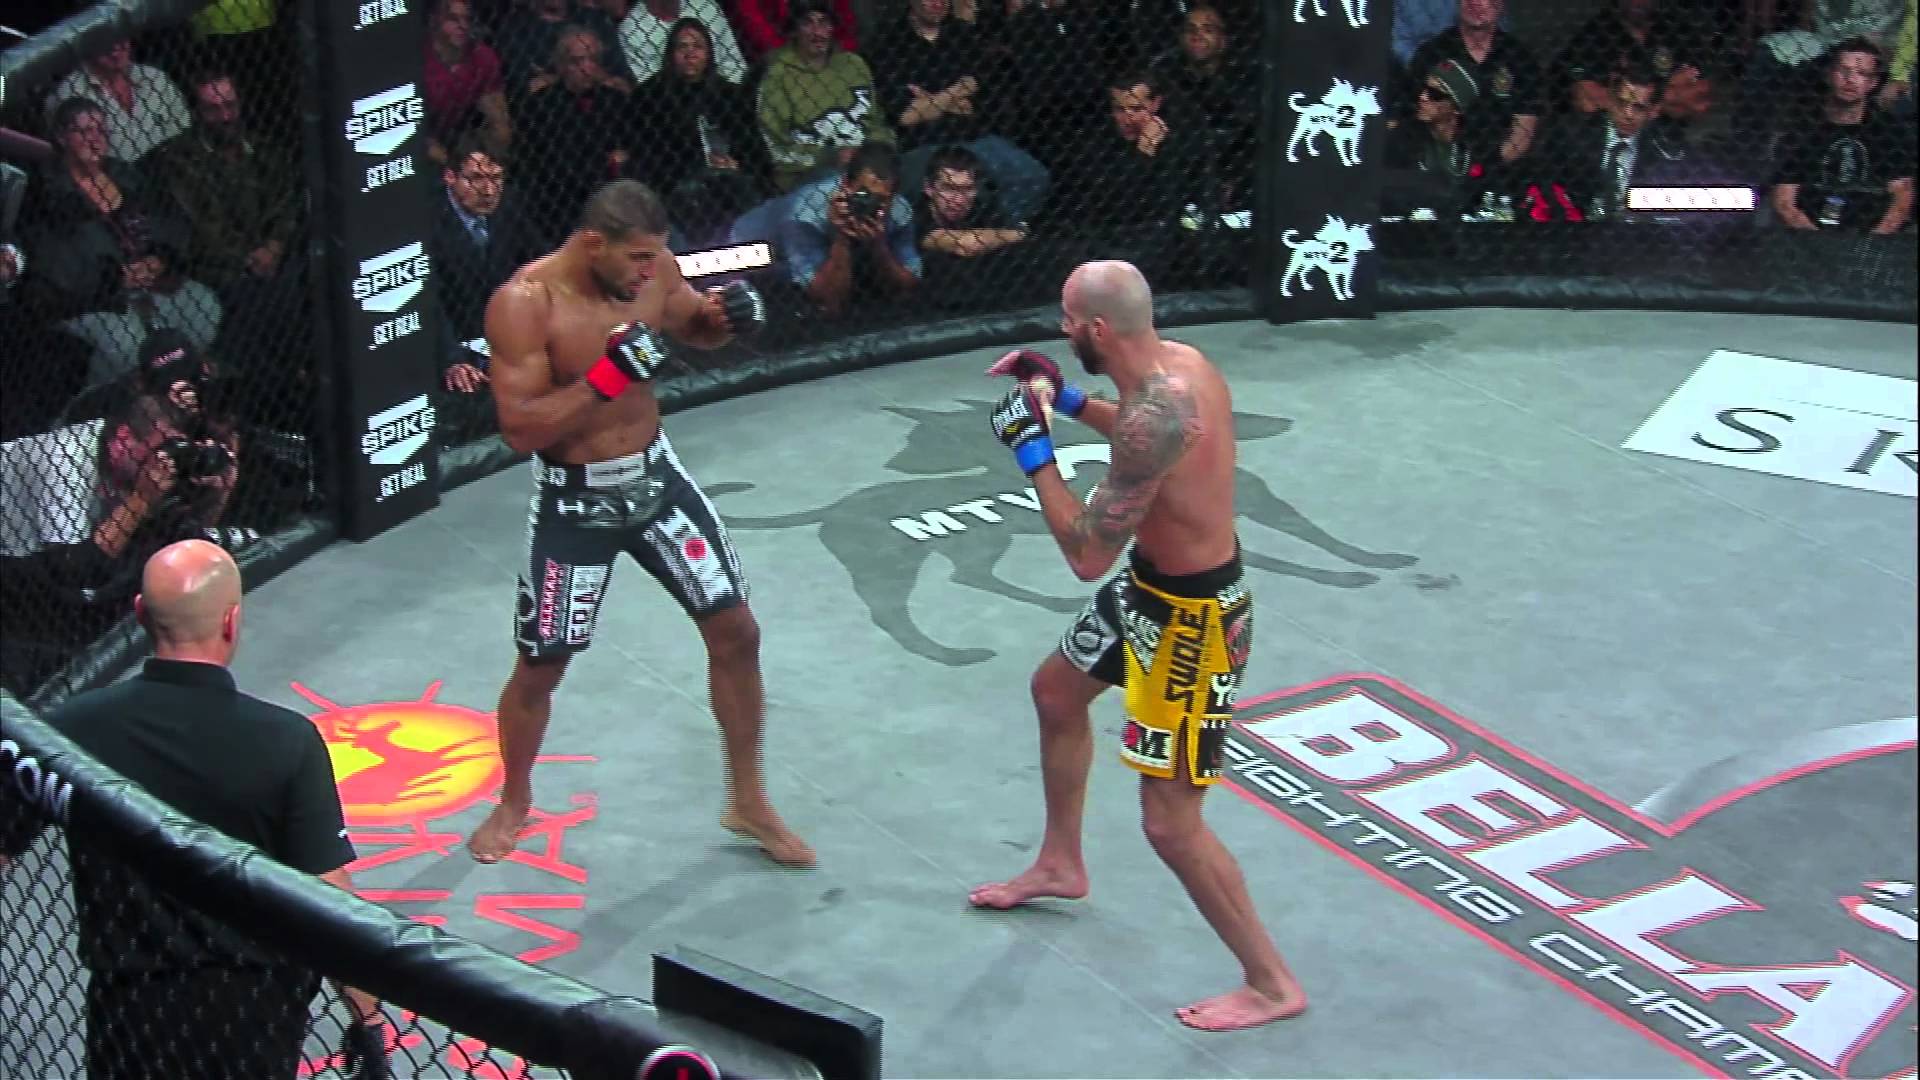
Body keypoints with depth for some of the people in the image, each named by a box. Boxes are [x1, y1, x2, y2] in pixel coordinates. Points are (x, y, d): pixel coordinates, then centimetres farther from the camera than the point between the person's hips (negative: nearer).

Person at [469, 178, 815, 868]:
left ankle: (747, 802, 22)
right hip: (574, 499, -5)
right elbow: (520, 430, -26)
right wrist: (607, 375, -36)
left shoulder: (651, 269, -9)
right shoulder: (523, 304, -24)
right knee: (539, 666, 7)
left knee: (735, 631, 5)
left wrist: (723, 314, -13)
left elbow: (695, 330, 11)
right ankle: (514, 803, 34)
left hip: (655, 474, 5)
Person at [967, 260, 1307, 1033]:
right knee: (1056, 691, 31)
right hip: (1156, 585, 11)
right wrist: (1065, 399, 13)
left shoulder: (1155, 413, -34)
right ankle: (1061, 864, 52)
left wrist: (1031, 448, -20)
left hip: (1191, 620, -11)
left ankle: (1272, 985, 11)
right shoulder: (1177, 359, -5)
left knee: (1170, 825, -5)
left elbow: (1087, 556, -29)